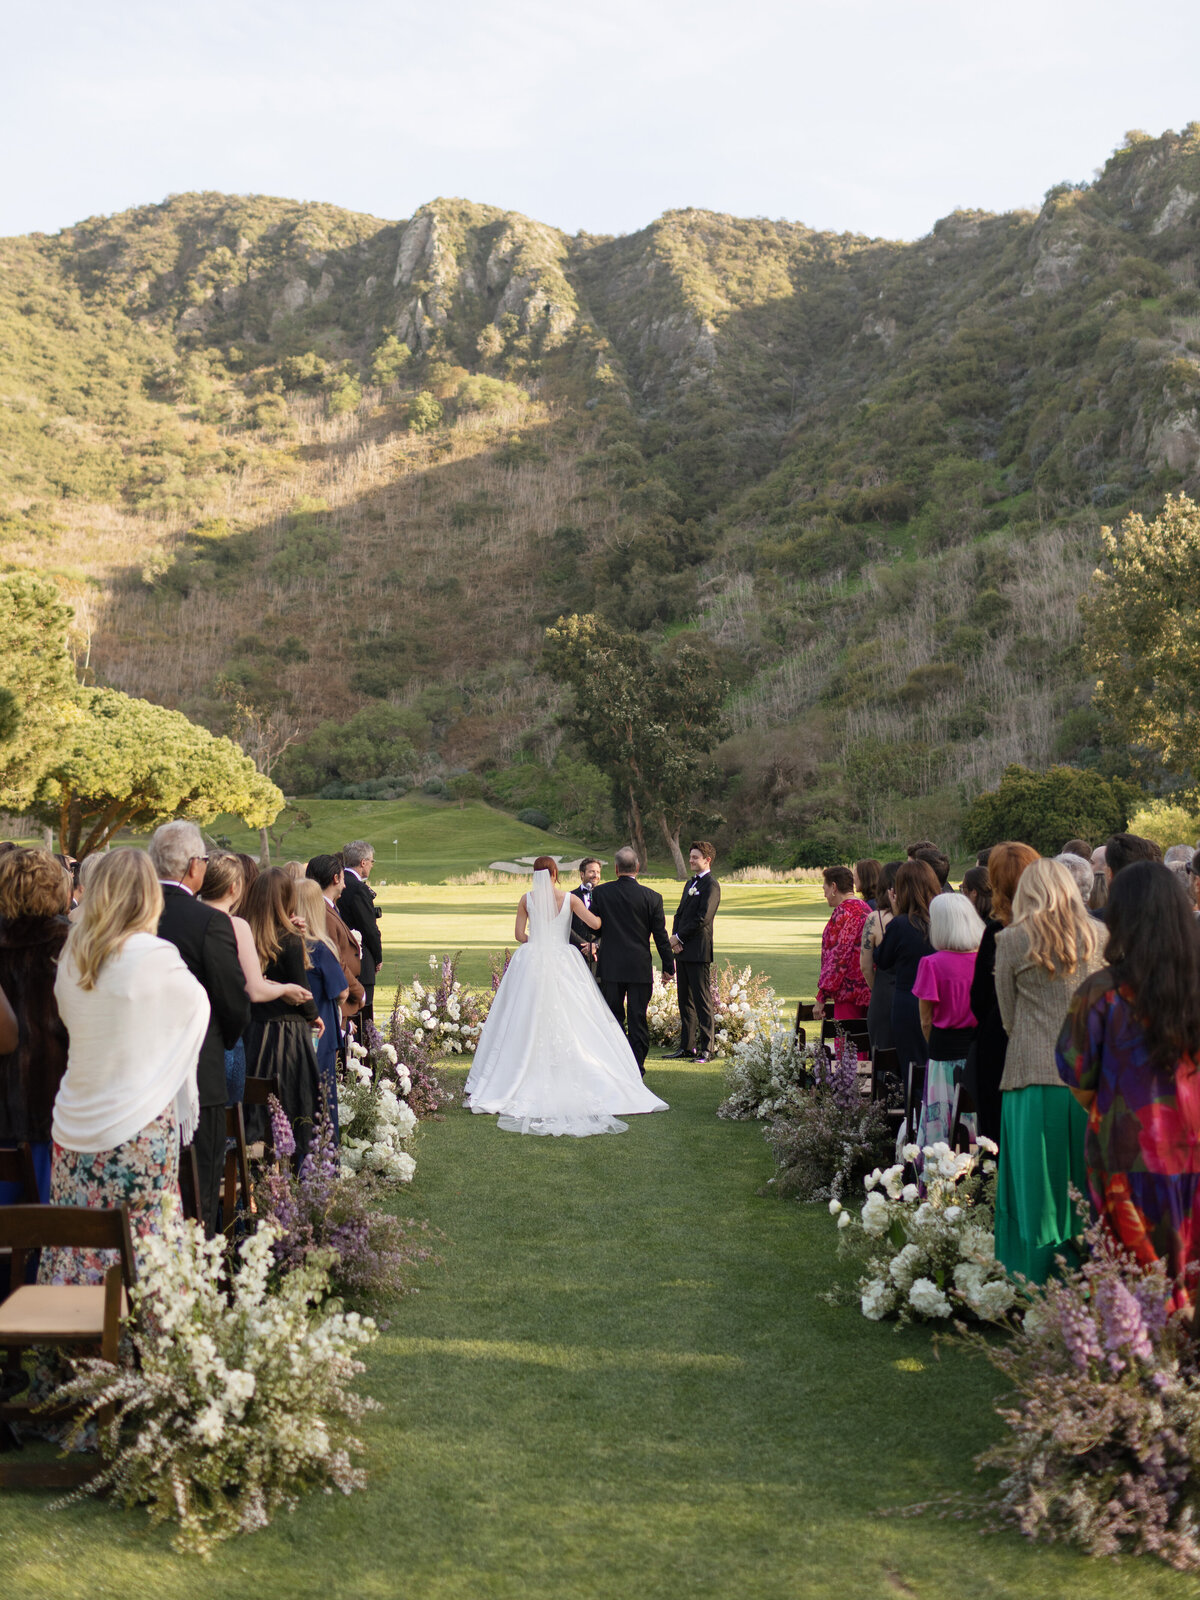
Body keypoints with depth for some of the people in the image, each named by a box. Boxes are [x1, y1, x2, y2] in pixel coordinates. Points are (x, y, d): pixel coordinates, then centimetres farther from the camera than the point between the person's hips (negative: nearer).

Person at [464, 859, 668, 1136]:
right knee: (571, 1025, 2)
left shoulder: (526, 900, 1)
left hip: (531, 963, 1)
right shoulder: (568, 899, -2)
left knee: (524, 1025, 6)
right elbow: (594, 923, -7)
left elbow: (520, 935, 3)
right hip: (562, 963, -1)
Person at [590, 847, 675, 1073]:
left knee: (613, 1018, 11)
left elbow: (589, 925, 1)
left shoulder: (600, 892, -5)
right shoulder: (652, 897, -5)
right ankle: (636, 1069, 6)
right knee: (638, 1019, 5)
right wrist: (668, 966, 8)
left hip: (610, 967, 1)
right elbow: (660, 935, -1)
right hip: (640, 968, 0)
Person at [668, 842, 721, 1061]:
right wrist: (675, 937, 1)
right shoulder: (690, 883, 20)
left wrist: (679, 937, -11)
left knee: (702, 1002, -5)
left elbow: (702, 918, -16)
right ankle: (687, 1046, 17)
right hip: (683, 951, 9)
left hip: (698, 952, -9)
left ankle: (706, 1048, -1)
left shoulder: (711, 885, -9)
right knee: (685, 1000, 11)